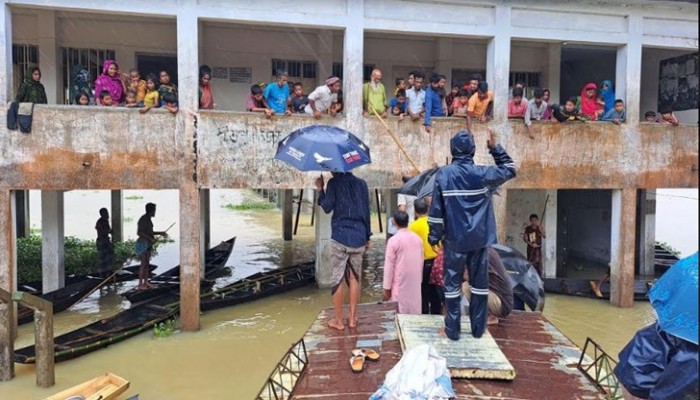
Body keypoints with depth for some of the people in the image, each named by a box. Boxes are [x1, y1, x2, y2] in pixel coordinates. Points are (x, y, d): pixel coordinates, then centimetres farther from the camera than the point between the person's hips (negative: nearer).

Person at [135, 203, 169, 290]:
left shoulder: (148, 219, 13)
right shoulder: (143, 219, -15)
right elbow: (139, 233, -20)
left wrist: (160, 233, 13)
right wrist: (150, 238, -23)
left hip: (148, 244, 9)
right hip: (143, 243, -9)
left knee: (147, 263, 10)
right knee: (143, 263, -6)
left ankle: (146, 282, 16)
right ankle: (140, 283, 0)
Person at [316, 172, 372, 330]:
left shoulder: (334, 183, -3)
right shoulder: (362, 184, 9)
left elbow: (327, 208, -7)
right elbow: (367, 211, 11)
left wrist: (320, 189, 5)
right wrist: (367, 236, 17)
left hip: (340, 237, -4)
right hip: (359, 238, 4)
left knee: (337, 279, 3)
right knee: (354, 277, 12)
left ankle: (339, 320, 9)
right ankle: (352, 318, 17)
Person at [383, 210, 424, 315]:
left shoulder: (393, 240, -12)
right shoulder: (418, 239, 3)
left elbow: (389, 265, -11)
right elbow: (421, 262, 9)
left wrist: (386, 287, -5)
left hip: (400, 283, -5)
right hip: (415, 283, 5)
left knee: (399, 313, 2)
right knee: (414, 311, 12)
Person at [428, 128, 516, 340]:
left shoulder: (443, 174, -7)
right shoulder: (482, 173, -4)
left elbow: (436, 209, -7)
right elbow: (510, 170, 15)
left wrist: (434, 237, 0)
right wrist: (495, 147, 14)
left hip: (454, 240, -1)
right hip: (480, 239, 2)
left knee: (452, 283, 6)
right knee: (479, 282, 12)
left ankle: (452, 329, 10)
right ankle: (478, 328, 20)